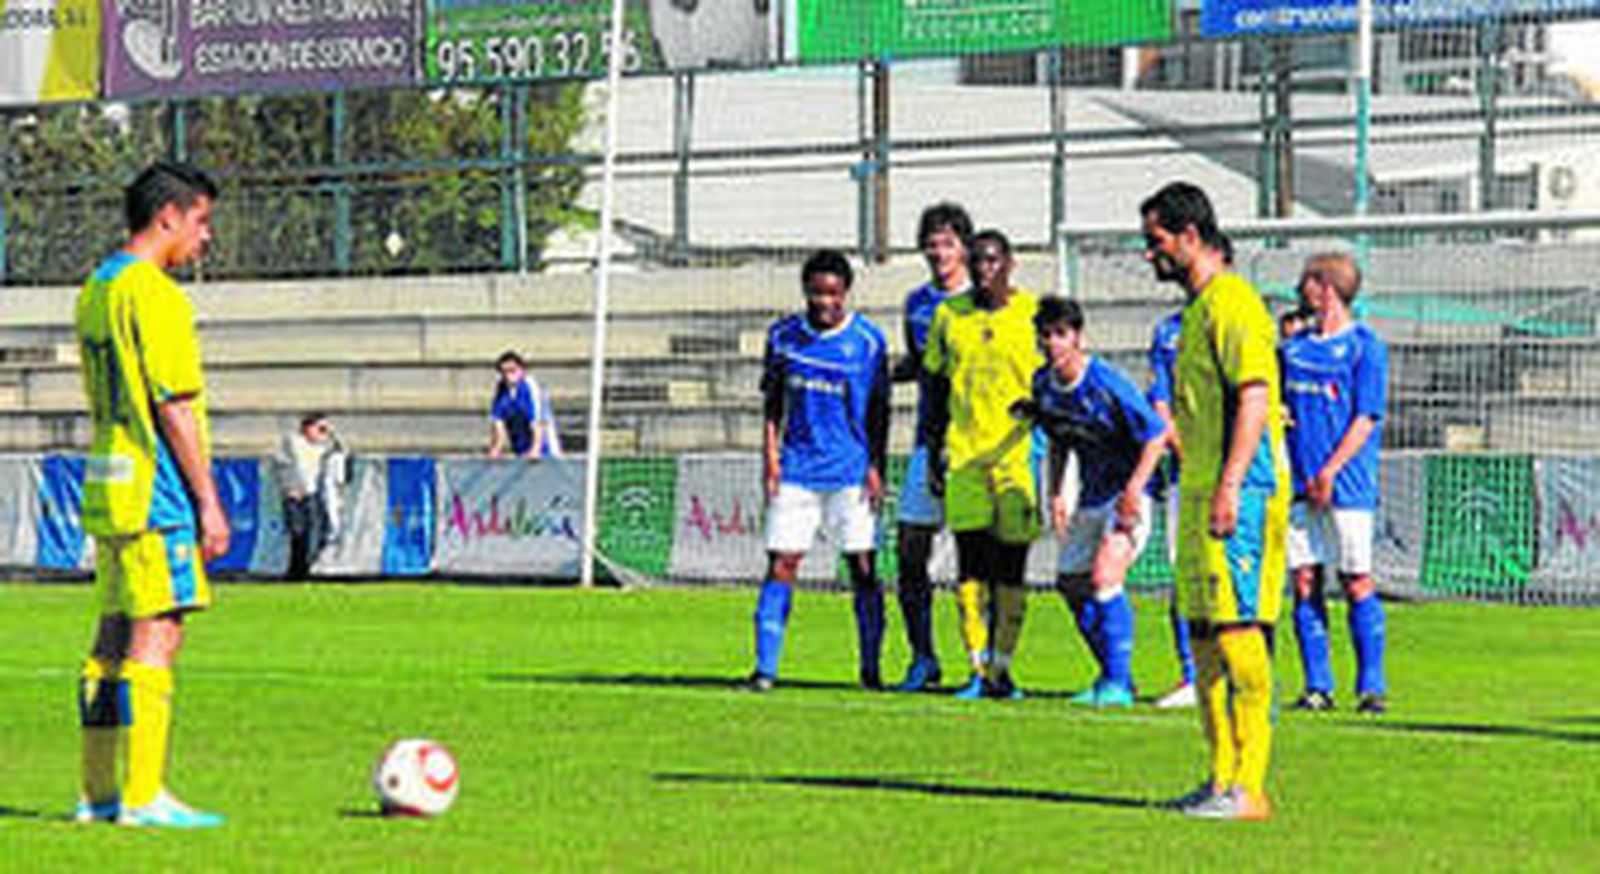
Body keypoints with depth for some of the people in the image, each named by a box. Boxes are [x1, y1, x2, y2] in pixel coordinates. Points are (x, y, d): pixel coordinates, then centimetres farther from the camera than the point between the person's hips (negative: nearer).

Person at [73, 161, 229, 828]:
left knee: (114, 639, 10)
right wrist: (208, 501, -14)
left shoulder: (95, 290, 17)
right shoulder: (154, 294, -12)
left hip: (108, 489, 10)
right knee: (155, 639, -9)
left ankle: (99, 792, 12)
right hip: (156, 490, -9)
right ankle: (143, 796, -11)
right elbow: (174, 407, -16)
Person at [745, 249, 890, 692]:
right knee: (781, 565, -4)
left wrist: (876, 468, -2)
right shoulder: (783, 335, 5)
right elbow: (773, 402, 12)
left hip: (851, 471, -2)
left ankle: (871, 668, 10)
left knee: (863, 568, 0)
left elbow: (879, 410, 4)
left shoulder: (868, 340, -1)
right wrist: (771, 456, 3)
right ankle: (765, 668, -3)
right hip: (796, 469, 2)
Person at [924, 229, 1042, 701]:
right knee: (971, 562, -2)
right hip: (963, 451, 2)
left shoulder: (1032, 313, 1)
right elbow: (937, 385, 16)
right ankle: (979, 668, 1)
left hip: (1018, 453, -2)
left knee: (1010, 564, 0)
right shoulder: (949, 315, 9)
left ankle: (1002, 666, 6)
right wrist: (934, 453, 11)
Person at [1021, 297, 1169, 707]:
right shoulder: (1043, 385, 1)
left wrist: (1133, 491, -24)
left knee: (1105, 576, -24)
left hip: (1128, 493, -8)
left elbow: (1156, 436, -17)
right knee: (1072, 585, 11)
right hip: (1091, 498, 8)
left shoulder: (1107, 384, -21)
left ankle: (1118, 683, -19)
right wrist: (1055, 493, 10)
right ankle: (1113, 676, 27)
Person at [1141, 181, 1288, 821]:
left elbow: (1254, 396, -19)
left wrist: (1230, 486, -25)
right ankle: (1223, 777, 15)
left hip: (1240, 486, -11)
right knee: (1205, 629, 11)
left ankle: (1249, 786, -15)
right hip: (1202, 491, 11)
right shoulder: (1198, 308, 21)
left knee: (1238, 627, -13)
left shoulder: (1232, 302, -10)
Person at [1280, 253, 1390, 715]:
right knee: (1304, 581, 2)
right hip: (1298, 481, 6)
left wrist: (1329, 471, -15)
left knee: (1356, 581, -5)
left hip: (1346, 484, -6)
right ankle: (1317, 685, 6)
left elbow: (1366, 418, -8)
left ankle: (1371, 685, 0)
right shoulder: (1294, 347, 15)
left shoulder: (1364, 346, -2)